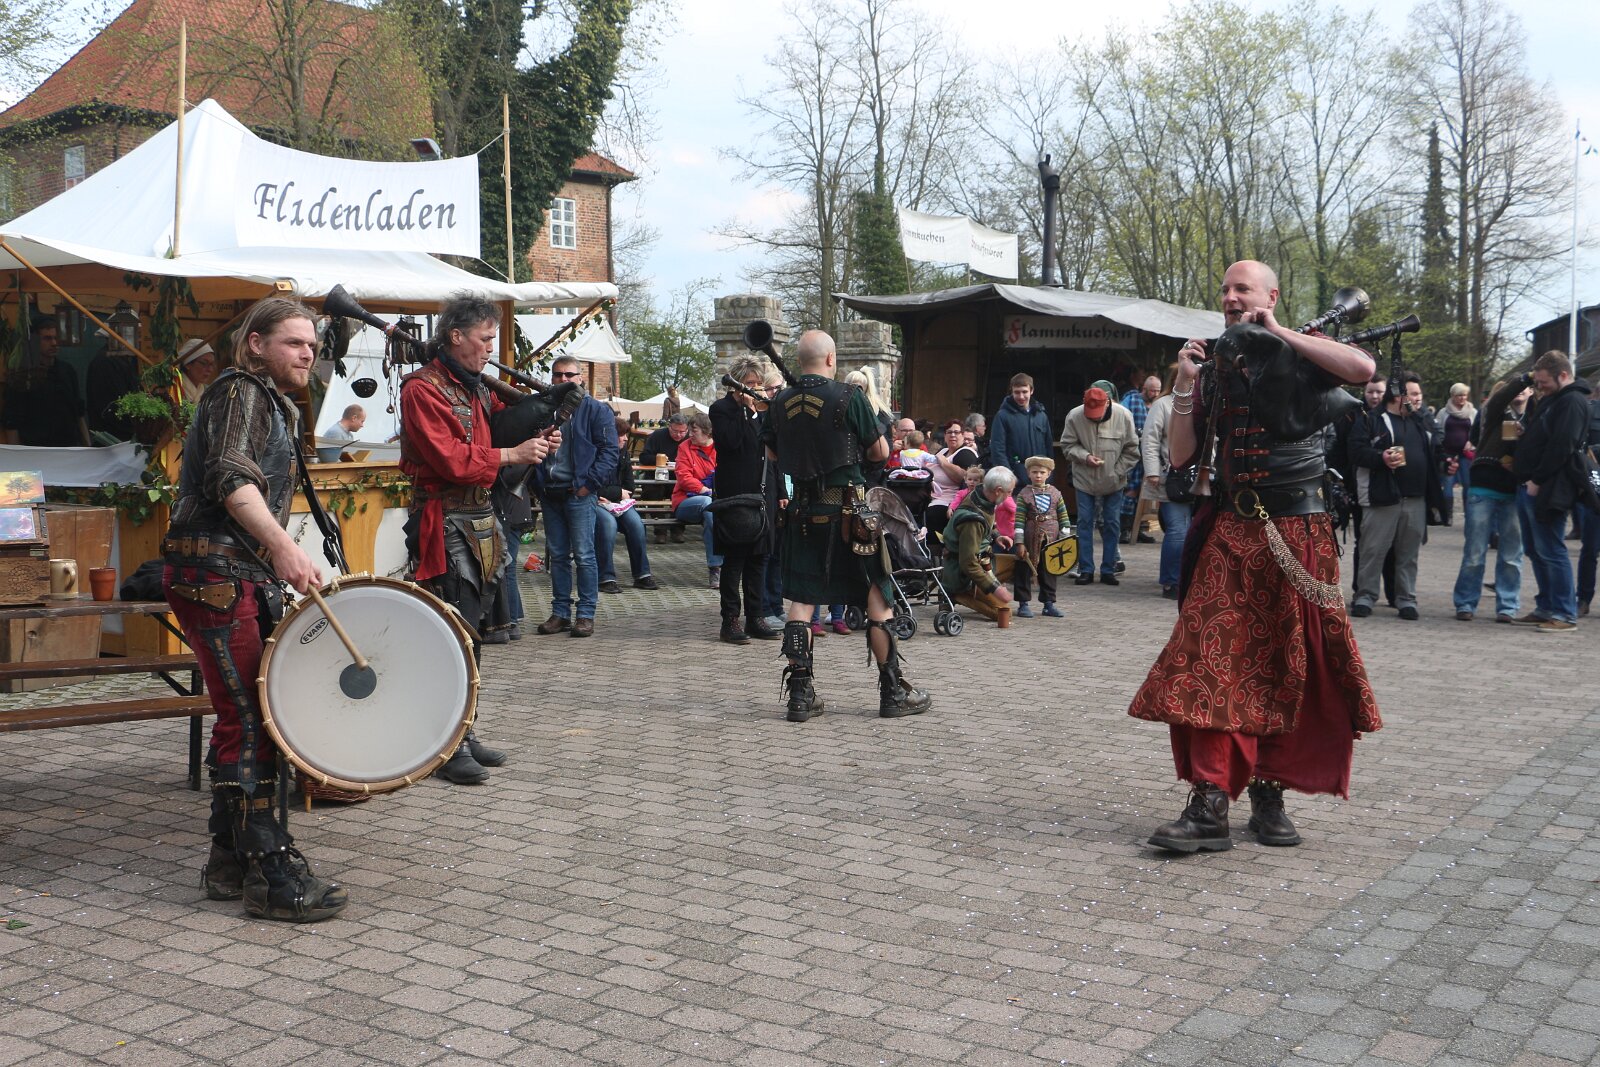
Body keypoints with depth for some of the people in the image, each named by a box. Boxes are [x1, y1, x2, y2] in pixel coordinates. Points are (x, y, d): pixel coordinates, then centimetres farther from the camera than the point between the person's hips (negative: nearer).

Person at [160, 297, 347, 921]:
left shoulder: (278, 410, 25)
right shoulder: (239, 392, -5)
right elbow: (230, 478, -21)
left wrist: (283, 565, 21)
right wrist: (283, 547, -33)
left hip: (246, 577, 10)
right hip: (213, 574, -10)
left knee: (246, 719, 12)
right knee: (247, 721, -12)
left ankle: (232, 860, 21)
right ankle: (271, 874, -11)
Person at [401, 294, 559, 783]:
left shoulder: (476, 388, 17)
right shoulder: (422, 388, -10)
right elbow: (450, 459, -18)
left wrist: (534, 436, 6)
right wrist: (511, 455, -15)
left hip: (481, 522, 9)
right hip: (446, 527, -9)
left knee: (468, 635, 13)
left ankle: (463, 734, 21)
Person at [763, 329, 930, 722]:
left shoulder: (780, 403, 4)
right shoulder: (849, 397, -10)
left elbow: (775, 454, 17)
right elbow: (881, 451, -3)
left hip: (803, 510, 4)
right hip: (849, 509, -4)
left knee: (800, 600, 8)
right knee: (877, 599, 5)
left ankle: (800, 694, 5)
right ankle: (893, 692, 9)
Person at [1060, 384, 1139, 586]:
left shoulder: (1123, 416, -11)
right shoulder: (1074, 416, -11)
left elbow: (1131, 450, -3)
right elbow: (1067, 446, -2)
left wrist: (1117, 473, -8)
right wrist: (1085, 456, -19)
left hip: (1113, 483, 0)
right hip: (1085, 480, 0)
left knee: (1112, 525, 5)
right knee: (1084, 524, 2)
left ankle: (1108, 570, 13)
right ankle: (1086, 569, 11)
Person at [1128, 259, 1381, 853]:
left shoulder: (1300, 356, 0)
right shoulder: (1214, 365, 11)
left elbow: (1363, 367, -22)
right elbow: (1181, 456, 7)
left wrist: (1281, 334, -15)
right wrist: (1184, 386, -4)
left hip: (1296, 531, -2)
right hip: (1230, 530, 2)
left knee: (1290, 668, 5)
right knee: (1214, 662, -8)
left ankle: (1269, 792, 18)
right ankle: (1209, 804, -9)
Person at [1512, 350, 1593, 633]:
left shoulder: (1573, 402, -12)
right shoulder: (1552, 400, 20)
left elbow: (1561, 447, -21)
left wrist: (1537, 480, -19)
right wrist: (1523, 474, 12)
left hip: (1547, 490, -10)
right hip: (1530, 486, 10)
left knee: (1551, 551, -8)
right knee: (1536, 550, 13)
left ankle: (1565, 615, -4)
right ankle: (1546, 608, 20)